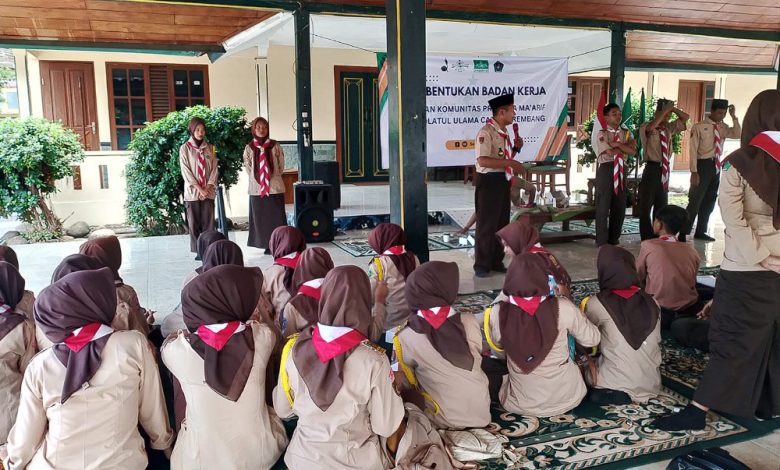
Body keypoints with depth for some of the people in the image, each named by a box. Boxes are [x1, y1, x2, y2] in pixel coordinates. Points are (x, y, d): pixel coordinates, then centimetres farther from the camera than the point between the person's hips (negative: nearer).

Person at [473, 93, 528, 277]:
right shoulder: (486, 132, -16)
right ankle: (481, 265, 8)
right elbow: (483, 160, -27)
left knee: (502, 223, 14)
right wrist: (510, 163, -27)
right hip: (489, 181, -9)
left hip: (502, 181, 9)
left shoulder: (504, 132, 13)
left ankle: (496, 262, 25)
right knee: (486, 224, -2)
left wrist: (516, 148, 5)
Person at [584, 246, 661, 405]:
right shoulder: (650, 301, 0)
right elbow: (657, 340, 9)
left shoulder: (597, 303, -13)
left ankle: (618, 394, -4)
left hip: (618, 385, -6)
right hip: (652, 385, 6)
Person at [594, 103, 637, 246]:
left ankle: (614, 239, 24)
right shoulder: (602, 134, -5)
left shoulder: (626, 133, 11)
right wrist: (625, 147, -3)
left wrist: (617, 144, -13)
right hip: (606, 170, -5)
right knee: (603, 206, 0)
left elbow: (633, 151, -4)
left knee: (620, 206, 10)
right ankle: (602, 241, 9)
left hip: (621, 170, 5)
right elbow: (611, 152, -17)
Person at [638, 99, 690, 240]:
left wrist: (672, 108, 0)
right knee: (646, 206, 0)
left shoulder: (669, 127, 10)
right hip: (652, 169, -7)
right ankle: (647, 240, 8)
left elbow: (685, 117, 16)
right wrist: (666, 109, -23)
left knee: (661, 207, 14)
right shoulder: (645, 128, -10)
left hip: (665, 170, 7)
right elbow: (652, 126, -32)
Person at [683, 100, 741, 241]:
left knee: (710, 201, 13)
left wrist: (734, 117, -9)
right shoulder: (699, 127, -8)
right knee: (695, 200, -5)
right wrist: (694, 172, -17)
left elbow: (738, 135, -4)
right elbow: (694, 150, -12)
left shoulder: (723, 127, 9)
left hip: (716, 166, 6)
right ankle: (684, 233, 3)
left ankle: (700, 232, 24)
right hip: (703, 165, -6)